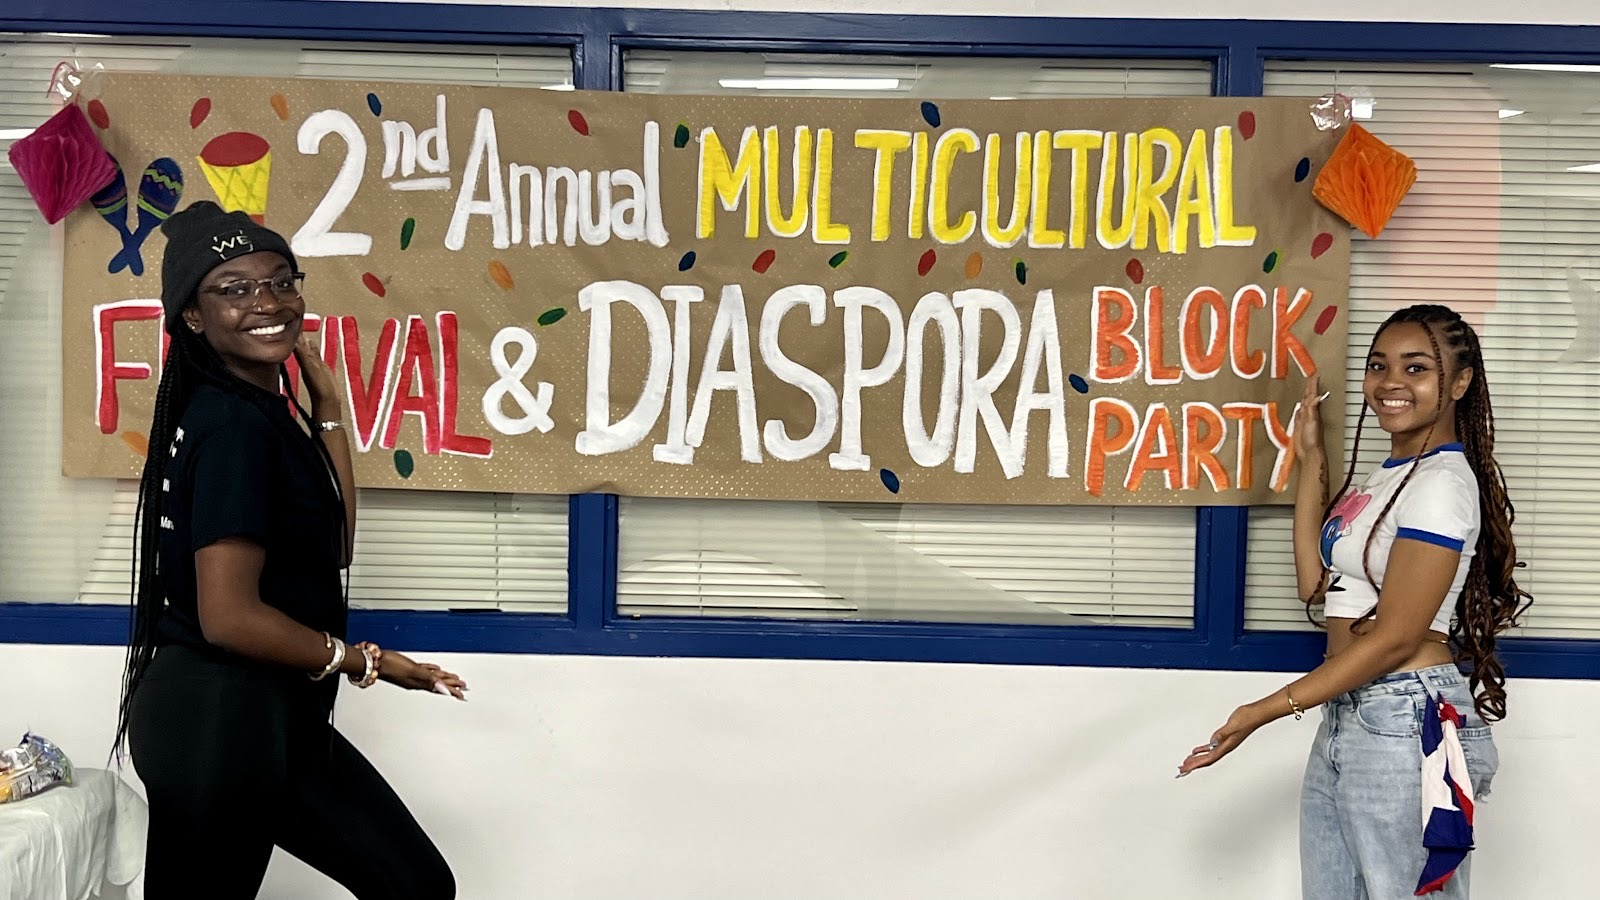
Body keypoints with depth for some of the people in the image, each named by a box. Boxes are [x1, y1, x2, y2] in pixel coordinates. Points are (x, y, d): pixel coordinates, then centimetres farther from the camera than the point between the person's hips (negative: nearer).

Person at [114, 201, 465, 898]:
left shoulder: (264, 412, 10)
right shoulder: (232, 426, -19)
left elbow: (334, 544, 11)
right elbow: (230, 617, -24)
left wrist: (326, 409, 7)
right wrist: (365, 661, -10)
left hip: (267, 716, 9)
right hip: (218, 719, -9)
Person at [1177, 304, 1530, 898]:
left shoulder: (1442, 482, -14)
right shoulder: (1390, 475, 14)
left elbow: (1395, 638, -18)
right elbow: (1314, 582, 10)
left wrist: (1268, 709, -17)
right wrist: (1310, 461, 9)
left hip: (1405, 721, -9)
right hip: (1347, 715, 9)